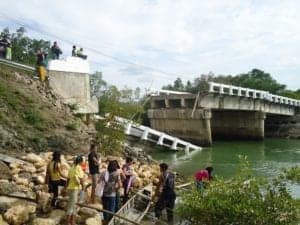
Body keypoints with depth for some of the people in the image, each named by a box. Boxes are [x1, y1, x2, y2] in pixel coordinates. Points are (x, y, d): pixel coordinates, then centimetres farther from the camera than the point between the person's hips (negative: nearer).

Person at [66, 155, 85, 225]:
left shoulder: (72, 168, 8)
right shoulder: (78, 168, -13)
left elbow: (68, 179, 11)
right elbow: (81, 179, -14)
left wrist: (67, 187, 19)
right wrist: (83, 186, 1)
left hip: (70, 188, 8)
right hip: (75, 189, -8)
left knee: (73, 205, 14)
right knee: (71, 205, -3)